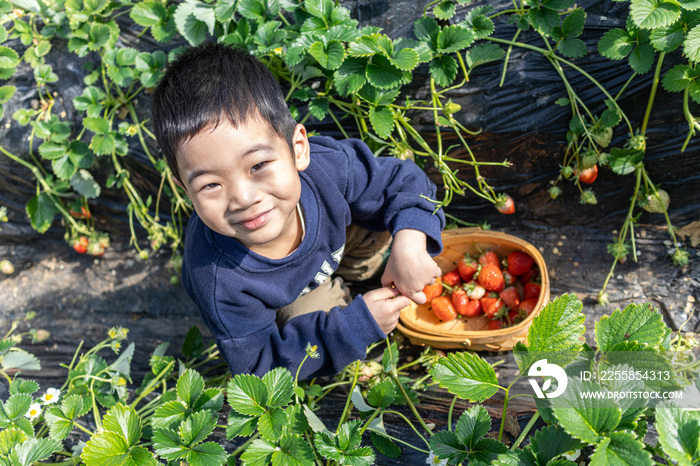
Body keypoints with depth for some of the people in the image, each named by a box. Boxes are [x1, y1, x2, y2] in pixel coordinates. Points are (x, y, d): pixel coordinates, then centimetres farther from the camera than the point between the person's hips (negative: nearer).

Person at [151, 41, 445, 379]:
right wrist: (356, 324, -38)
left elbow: (401, 180, -19)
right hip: (274, 308, -3)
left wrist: (410, 241, -40)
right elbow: (257, 364, -29)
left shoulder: (326, 166, -37)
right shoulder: (220, 282, -43)